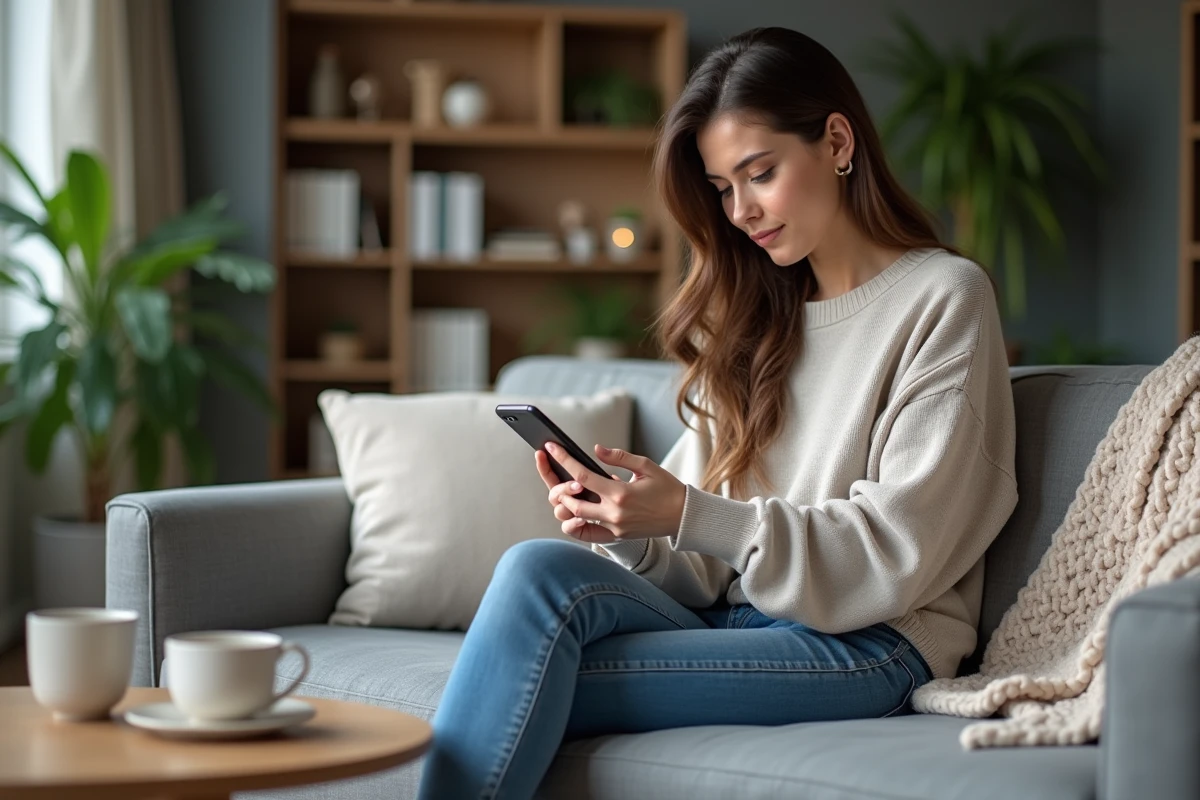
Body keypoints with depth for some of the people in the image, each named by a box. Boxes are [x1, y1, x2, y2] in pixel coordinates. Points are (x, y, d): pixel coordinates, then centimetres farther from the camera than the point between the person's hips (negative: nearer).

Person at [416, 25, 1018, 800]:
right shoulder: (757, 315, 21)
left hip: (867, 646, -6)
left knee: (522, 688, -26)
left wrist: (689, 518, -18)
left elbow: (896, 550, -10)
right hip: (732, 621, 6)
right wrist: (627, 527, -8)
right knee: (539, 569, -26)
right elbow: (701, 564, 15)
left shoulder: (944, 297, 0)